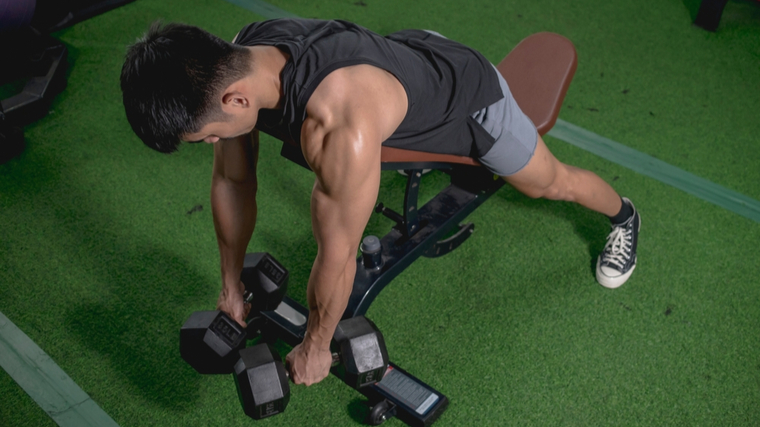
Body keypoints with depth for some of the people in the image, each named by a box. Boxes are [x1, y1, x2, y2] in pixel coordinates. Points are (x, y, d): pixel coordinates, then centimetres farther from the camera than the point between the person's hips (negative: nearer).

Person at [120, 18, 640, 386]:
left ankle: (624, 215, 52)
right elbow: (232, 180, -11)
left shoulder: (343, 127, -49)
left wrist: (315, 348, -17)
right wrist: (231, 285, 1)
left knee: (549, 182, 19)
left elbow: (337, 257, -35)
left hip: (472, 97, -6)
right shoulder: (233, 65, -25)